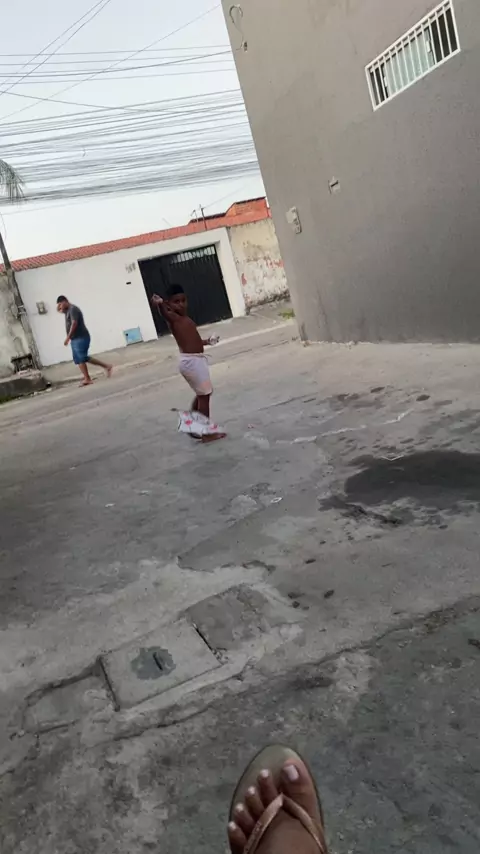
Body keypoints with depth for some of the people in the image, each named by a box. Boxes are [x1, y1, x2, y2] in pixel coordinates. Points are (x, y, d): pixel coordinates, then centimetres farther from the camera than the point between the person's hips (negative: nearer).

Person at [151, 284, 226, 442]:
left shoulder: (185, 319, 14)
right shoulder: (173, 318, -13)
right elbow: (164, 313, -37)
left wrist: (206, 341, 39)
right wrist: (159, 304, -59)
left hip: (196, 359, 10)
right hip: (191, 361, -10)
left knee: (202, 394, 22)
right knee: (204, 394, -2)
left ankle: (193, 424, 32)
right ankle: (206, 431, 7)